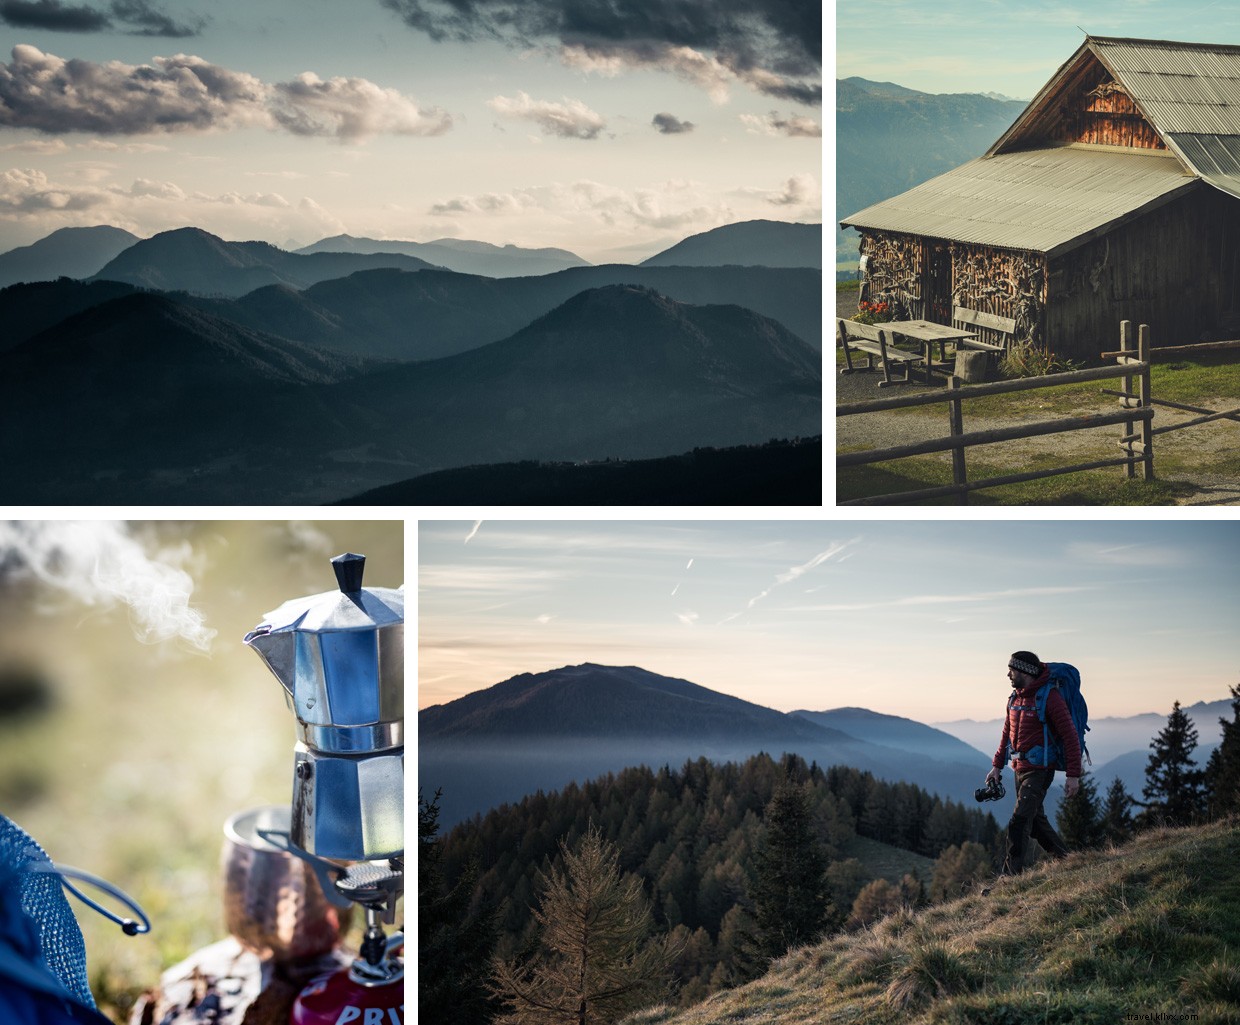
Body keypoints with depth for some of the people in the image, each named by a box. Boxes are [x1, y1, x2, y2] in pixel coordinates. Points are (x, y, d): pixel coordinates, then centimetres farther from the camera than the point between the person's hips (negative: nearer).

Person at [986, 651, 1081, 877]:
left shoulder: (1050, 697, -16)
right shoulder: (1015, 697, 9)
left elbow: (1070, 736, -16)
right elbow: (1008, 732, 20)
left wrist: (1073, 775, -19)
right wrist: (997, 766, 16)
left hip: (1039, 770, -9)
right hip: (1020, 769, 9)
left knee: (1020, 822, -14)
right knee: (1035, 819, 17)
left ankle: (1011, 874, -13)